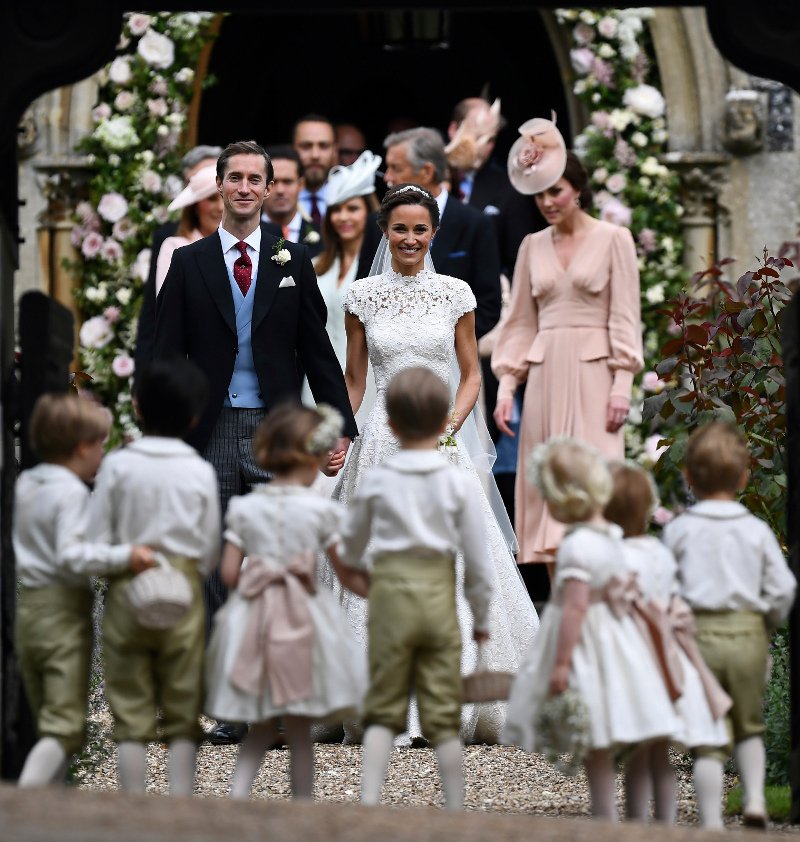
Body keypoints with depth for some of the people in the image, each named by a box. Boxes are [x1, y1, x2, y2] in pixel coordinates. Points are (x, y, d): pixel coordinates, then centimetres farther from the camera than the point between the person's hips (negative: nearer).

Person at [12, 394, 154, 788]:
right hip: (65, 610, -8)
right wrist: (125, 555, -28)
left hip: (26, 607, 8)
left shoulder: (25, 484, 11)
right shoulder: (71, 492, -14)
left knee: (46, 724, 16)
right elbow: (72, 555, -25)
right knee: (65, 728, -8)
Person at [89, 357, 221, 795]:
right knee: (182, 713, 8)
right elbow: (210, 550, 1)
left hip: (125, 595, 0)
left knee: (131, 714, 5)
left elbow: (97, 541, -4)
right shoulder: (201, 472, -3)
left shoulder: (117, 465, -4)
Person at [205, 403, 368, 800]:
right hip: (305, 620, -2)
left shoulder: (243, 508, 1)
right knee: (299, 730, 7)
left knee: (260, 727, 15)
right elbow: (348, 575, -2)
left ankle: (237, 793, -2)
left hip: (251, 617, 3)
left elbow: (229, 573, 0)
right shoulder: (321, 510, -6)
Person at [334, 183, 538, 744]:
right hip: (382, 442, 1)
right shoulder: (362, 297, 7)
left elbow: (471, 375, 8)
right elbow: (354, 379, 12)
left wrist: (451, 423, -8)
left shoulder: (455, 294, 5)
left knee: (451, 566, -7)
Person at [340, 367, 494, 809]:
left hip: (390, 592, 0)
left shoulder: (376, 480, -1)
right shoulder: (460, 483, -4)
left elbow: (351, 547, 15)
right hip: (438, 595, 0)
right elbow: (477, 561, 0)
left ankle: (368, 801, -5)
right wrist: (481, 618, 14)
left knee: (382, 709, 7)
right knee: (443, 714, 7)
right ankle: (455, 810, 10)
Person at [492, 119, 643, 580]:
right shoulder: (533, 245, 13)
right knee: (548, 487, 2)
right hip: (545, 376, 4)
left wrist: (622, 385, -11)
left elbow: (625, 317, -3)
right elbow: (521, 323, 15)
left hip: (593, 374, -4)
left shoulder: (613, 239, 0)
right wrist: (506, 386, 7)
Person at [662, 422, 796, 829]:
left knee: (707, 740, 3)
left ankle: (711, 824, 0)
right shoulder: (756, 530, 1)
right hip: (747, 634, 1)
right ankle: (754, 797, 4)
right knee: (749, 726, 21)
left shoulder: (678, 529, -2)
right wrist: (767, 623, 18)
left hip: (698, 632, -1)